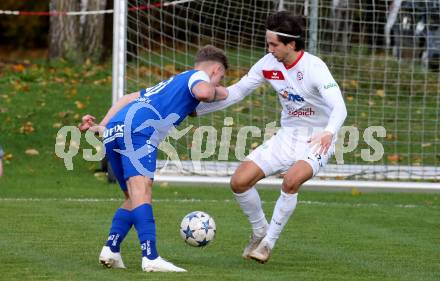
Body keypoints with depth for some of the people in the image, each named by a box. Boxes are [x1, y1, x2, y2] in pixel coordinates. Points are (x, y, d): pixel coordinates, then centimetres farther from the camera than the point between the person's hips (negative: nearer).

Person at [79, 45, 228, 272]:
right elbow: (202, 92, -11)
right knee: (141, 187, -21)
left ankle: (111, 249, 1)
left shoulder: (170, 83, 38)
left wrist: (101, 126, 26)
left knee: (133, 197, 17)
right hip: (138, 129, -8)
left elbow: (128, 99, 34)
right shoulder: (198, 76, 14)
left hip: (113, 133, 8)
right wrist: (216, 94, 12)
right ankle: (150, 257, -34)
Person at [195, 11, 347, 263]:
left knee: (291, 180, -34)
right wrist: (196, 109, 1)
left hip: (317, 141, -6)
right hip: (287, 136, 6)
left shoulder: (314, 68, -22)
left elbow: (339, 107, -33)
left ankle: (269, 243, -14)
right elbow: (237, 92, 6)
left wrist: (329, 132, -54)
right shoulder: (269, 64, -4)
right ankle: (260, 231, 19)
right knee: (239, 182, -8)